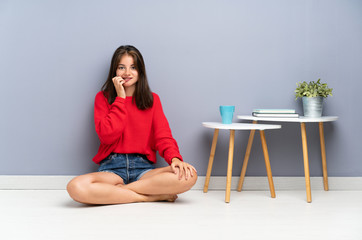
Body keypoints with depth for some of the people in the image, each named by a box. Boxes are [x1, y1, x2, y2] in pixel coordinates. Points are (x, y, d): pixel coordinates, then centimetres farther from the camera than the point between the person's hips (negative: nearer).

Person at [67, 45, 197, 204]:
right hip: (112, 168, -1)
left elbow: (163, 136, 2)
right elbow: (107, 136, -6)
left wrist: (175, 158, -20)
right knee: (76, 187, -35)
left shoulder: (152, 99, 13)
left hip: (143, 167, 2)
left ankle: (119, 189, -18)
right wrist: (120, 98, -4)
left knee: (189, 176, -28)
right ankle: (152, 196, -23)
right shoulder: (103, 98, 9)